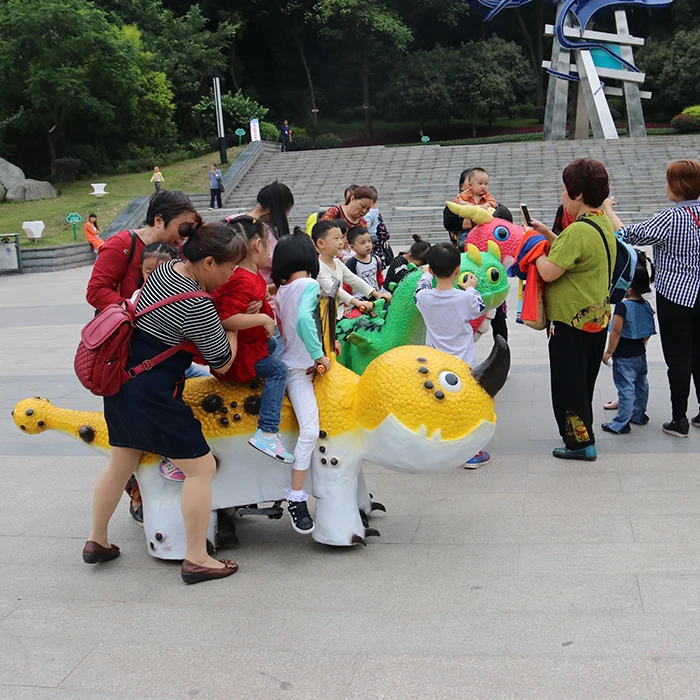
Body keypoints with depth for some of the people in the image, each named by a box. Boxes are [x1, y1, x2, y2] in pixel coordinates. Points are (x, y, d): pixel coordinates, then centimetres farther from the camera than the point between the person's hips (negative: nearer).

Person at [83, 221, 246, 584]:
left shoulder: (164, 269, 3)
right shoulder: (198, 306, -22)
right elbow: (222, 361, -12)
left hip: (121, 379, 10)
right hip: (154, 393, -9)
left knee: (121, 462, 23)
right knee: (200, 468, 1)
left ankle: (97, 541, 36)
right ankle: (196, 560, 7)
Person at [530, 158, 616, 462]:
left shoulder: (578, 231, -24)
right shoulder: (603, 223, 6)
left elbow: (549, 272, -26)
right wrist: (547, 234, 11)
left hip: (571, 320, -10)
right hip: (598, 316, 10)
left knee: (568, 383, 3)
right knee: (583, 381, 21)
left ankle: (580, 442, 12)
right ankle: (583, 436, 33)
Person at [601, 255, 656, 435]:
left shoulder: (622, 306, -20)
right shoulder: (647, 306, 2)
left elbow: (616, 331, -20)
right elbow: (648, 332, 10)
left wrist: (609, 351, -12)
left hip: (624, 356, -8)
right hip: (640, 353, 8)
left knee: (625, 388, -4)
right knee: (640, 385, 18)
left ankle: (620, 424, 2)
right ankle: (639, 415, 34)